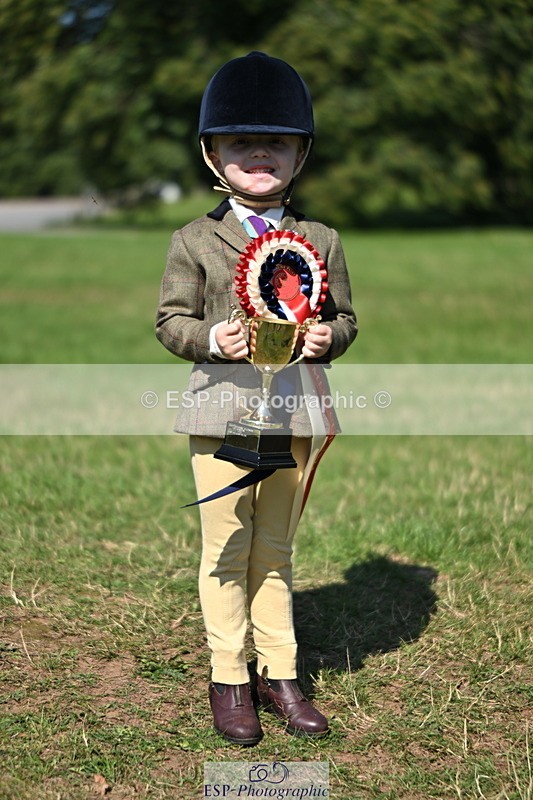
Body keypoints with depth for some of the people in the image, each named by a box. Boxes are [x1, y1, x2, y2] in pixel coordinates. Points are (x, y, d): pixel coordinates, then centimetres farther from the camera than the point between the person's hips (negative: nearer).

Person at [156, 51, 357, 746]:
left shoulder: (321, 240, 8)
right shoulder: (195, 241, 2)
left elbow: (345, 315, 13)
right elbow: (171, 317, 3)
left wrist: (329, 337, -10)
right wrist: (208, 338, -17)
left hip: (294, 412, 2)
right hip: (223, 409, -2)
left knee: (275, 551, 13)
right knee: (227, 551, 5)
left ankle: (279, 675, 23)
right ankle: (229, 680, 18)